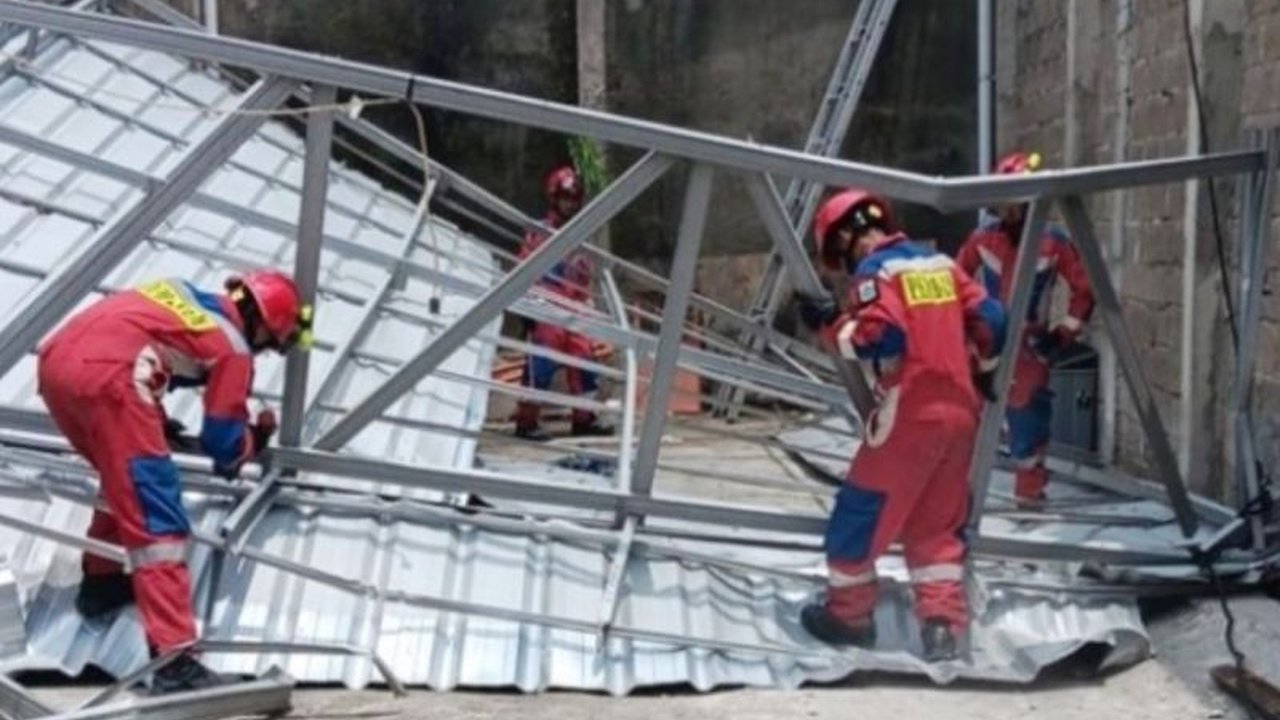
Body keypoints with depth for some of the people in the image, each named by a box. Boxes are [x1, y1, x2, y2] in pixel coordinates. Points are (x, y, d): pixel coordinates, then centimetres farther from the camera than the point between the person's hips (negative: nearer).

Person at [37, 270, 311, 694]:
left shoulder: (184, 296, 30)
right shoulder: (234, 348, 10)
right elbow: (223, 442, 13)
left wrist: (155, 424, 45)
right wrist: (255, 442, 34)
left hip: (55, 359, 8)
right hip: (103, 376, -8)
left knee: (126, 478, 31)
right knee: (156, 519, -7)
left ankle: (100, 581, 44)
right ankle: (173, 661, -13)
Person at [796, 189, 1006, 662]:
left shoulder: (874, 271, -7)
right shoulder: (940, 263, 14)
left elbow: (879, 338, -20)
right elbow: (990, 319, 14)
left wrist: (831, 323, -7)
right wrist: (982, 369, 30)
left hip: (911, 414, -7)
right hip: (961, 411, 7)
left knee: (860, 514, 7)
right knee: (938, 524, 13)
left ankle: (849, 615, 18)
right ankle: (943, 623, 4)